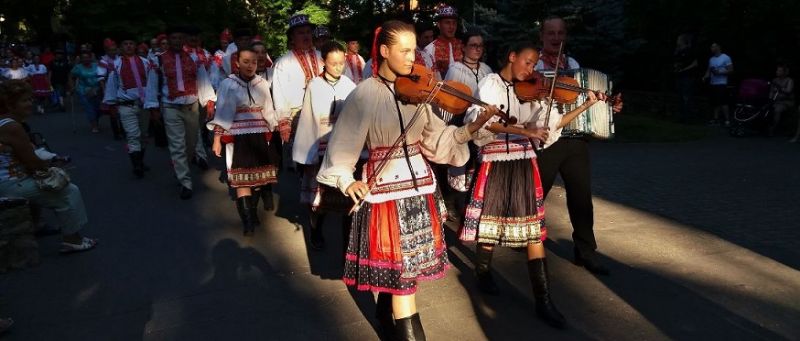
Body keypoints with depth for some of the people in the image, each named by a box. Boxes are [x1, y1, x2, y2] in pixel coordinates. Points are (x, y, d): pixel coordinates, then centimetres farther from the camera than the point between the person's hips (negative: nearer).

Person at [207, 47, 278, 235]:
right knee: (242, 179, -5)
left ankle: (251, 215, 21)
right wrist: (217, 139, -7)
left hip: (260, 136, 3)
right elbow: (222, 113, -4)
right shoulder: (228, 84, -3)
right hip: (239, 137, -3)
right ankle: (248, 220, -3)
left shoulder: (262, 84, 6)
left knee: (259, 175, 5)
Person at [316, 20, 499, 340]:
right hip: (386, 186, -5)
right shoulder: (364, 94, -10)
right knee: (403, 266, 0)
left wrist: (472, 128, -13)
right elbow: (343, 145, -7)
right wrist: (347, 180, -17)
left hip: (419, 182, 5)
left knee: (397, 264, 18)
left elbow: (436, 135, 0)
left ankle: (387, 313, 42)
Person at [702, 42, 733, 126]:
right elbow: (708, 71, 17)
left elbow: (731, 70, -7)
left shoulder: (726, 58, -4)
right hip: (713, 84, 6)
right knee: (715, 103, 7)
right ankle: (716, 119, 11)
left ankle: (727, 120, -10)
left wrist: (719, 72, -18)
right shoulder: (711, 59, 15)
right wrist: (705, 77, -2)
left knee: (723, 102, -12)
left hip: (722, 84, -6)